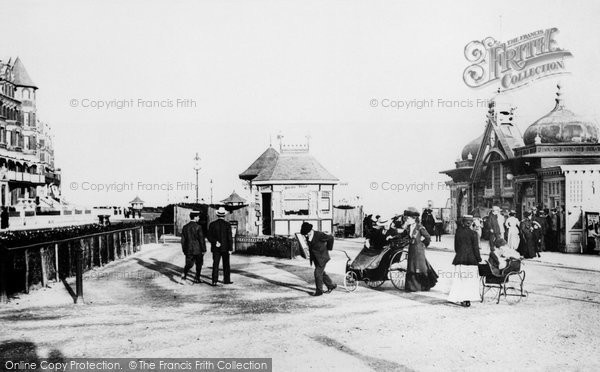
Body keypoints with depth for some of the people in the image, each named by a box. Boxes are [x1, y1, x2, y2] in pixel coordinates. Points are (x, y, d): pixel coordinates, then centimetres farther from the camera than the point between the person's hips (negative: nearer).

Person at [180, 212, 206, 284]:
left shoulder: (185, 227, 3)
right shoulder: (198, 227, -14)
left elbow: (183, 240, 7)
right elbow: (201, 239, -14)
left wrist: (184, 250, 15)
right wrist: (203, 250, -6)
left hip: (188, 250, 4)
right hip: (198, 250, -4)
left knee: (188, 264, 8)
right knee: (199, 264, 14)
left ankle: (184, 277, -14)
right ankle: (197, 278, 22)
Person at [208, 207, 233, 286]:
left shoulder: (212, 224, 0)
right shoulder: (227, 224, -7)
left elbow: (209, 237, -5)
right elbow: (230, 237, -9)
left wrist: (215, 242, -11)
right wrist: (230, 248, -6)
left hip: (215, 248, 1)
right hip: (225, 248, -1)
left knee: (215, 264, 1)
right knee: (226, 264, 12)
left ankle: (214, 281, -7)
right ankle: (227, 280, 18)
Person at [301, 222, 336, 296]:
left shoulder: (319, 235, -25)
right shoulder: (307, 236, -5)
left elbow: (330, 238, -12)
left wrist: (328, 248, -3)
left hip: (322, 257, -7)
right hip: (315, 258, 7)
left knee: (318, 273, -8)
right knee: (321, 273, 15)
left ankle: (319, 291, 4)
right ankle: (331, 285, 32)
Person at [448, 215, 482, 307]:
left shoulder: (458, 233, 1)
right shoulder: (473, 234, -8)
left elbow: (456, 247, 8)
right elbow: (476, 248, -7)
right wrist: (478, 258, 4)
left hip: (460, 259, 2)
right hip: (471, 260, -2)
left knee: (460, 280, 7)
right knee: (470, 280, 6)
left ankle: (461, 299, 5)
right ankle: (468, 300, 6)